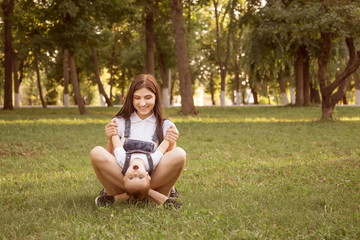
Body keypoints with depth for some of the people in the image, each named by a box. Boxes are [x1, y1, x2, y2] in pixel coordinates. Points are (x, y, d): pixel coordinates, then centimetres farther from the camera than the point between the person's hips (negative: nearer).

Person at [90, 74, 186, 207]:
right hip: (120, 179, 1)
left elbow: (172, 161, 4)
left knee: (179, 154, -26)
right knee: (96, 153, -26)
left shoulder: (166, 126, 9)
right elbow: (107, 160, 7)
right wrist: (110, 140, -11)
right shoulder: (120, 122, 11)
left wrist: (171, 144, -14)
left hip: (154, 181, 0)